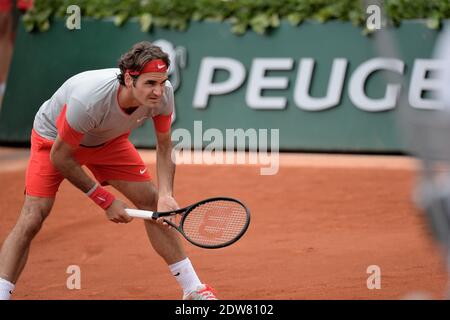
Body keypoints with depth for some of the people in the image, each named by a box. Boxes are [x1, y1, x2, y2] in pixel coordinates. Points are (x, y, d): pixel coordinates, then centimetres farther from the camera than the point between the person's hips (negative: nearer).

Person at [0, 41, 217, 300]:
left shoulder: (163, 92, -28)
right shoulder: (88, 100, -43)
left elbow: (164, 147, -10)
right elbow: (60, 157, -28)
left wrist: (166, 195, -27)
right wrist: (106, 201, -22)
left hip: (108, 140, 5)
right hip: (54, 139, -5)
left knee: (153, 202, -2)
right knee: (32, 219, -19)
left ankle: (193, 289, 9)